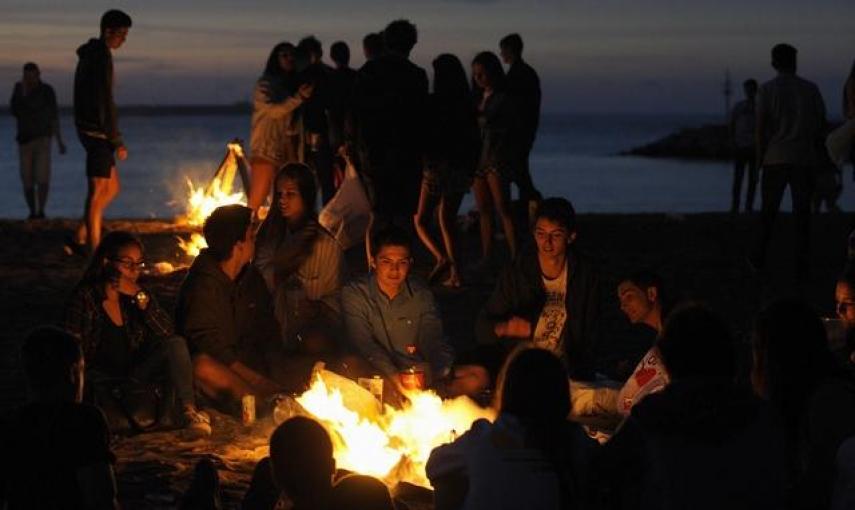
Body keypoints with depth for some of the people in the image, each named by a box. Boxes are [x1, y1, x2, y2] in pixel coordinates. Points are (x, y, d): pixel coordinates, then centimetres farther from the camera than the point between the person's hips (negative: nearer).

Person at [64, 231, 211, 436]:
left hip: (135, 373, 4)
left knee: (176, 344, -20)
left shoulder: (136, 294, 7)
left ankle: (189, 410, -31)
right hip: (101, 380, -4)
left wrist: (141, 297, -15)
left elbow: (168, 333, -6)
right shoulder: (84, 297, -4)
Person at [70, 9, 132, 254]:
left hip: (89, 130, 10)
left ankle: (79, 240, 12)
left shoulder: (90, 55, 16)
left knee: (112, 187, 14)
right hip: (98, 132, -10)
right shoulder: (101, 57, -16)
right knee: (98, 191, -6)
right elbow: (105, 102, -20)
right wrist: (117, 141, -17)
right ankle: (95, 252, -4)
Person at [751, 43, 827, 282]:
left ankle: (759, 258, 22)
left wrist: (760, 157, 1)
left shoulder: (767, 90, -3)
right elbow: (822, 125, 6)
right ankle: (801, 269, -2)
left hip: (775, 159, -1)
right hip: (804, 159, 1)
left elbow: (761, 126, -7)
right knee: (802, 214, 2)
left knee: (769, 211, 14)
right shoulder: (811, 89, 5)